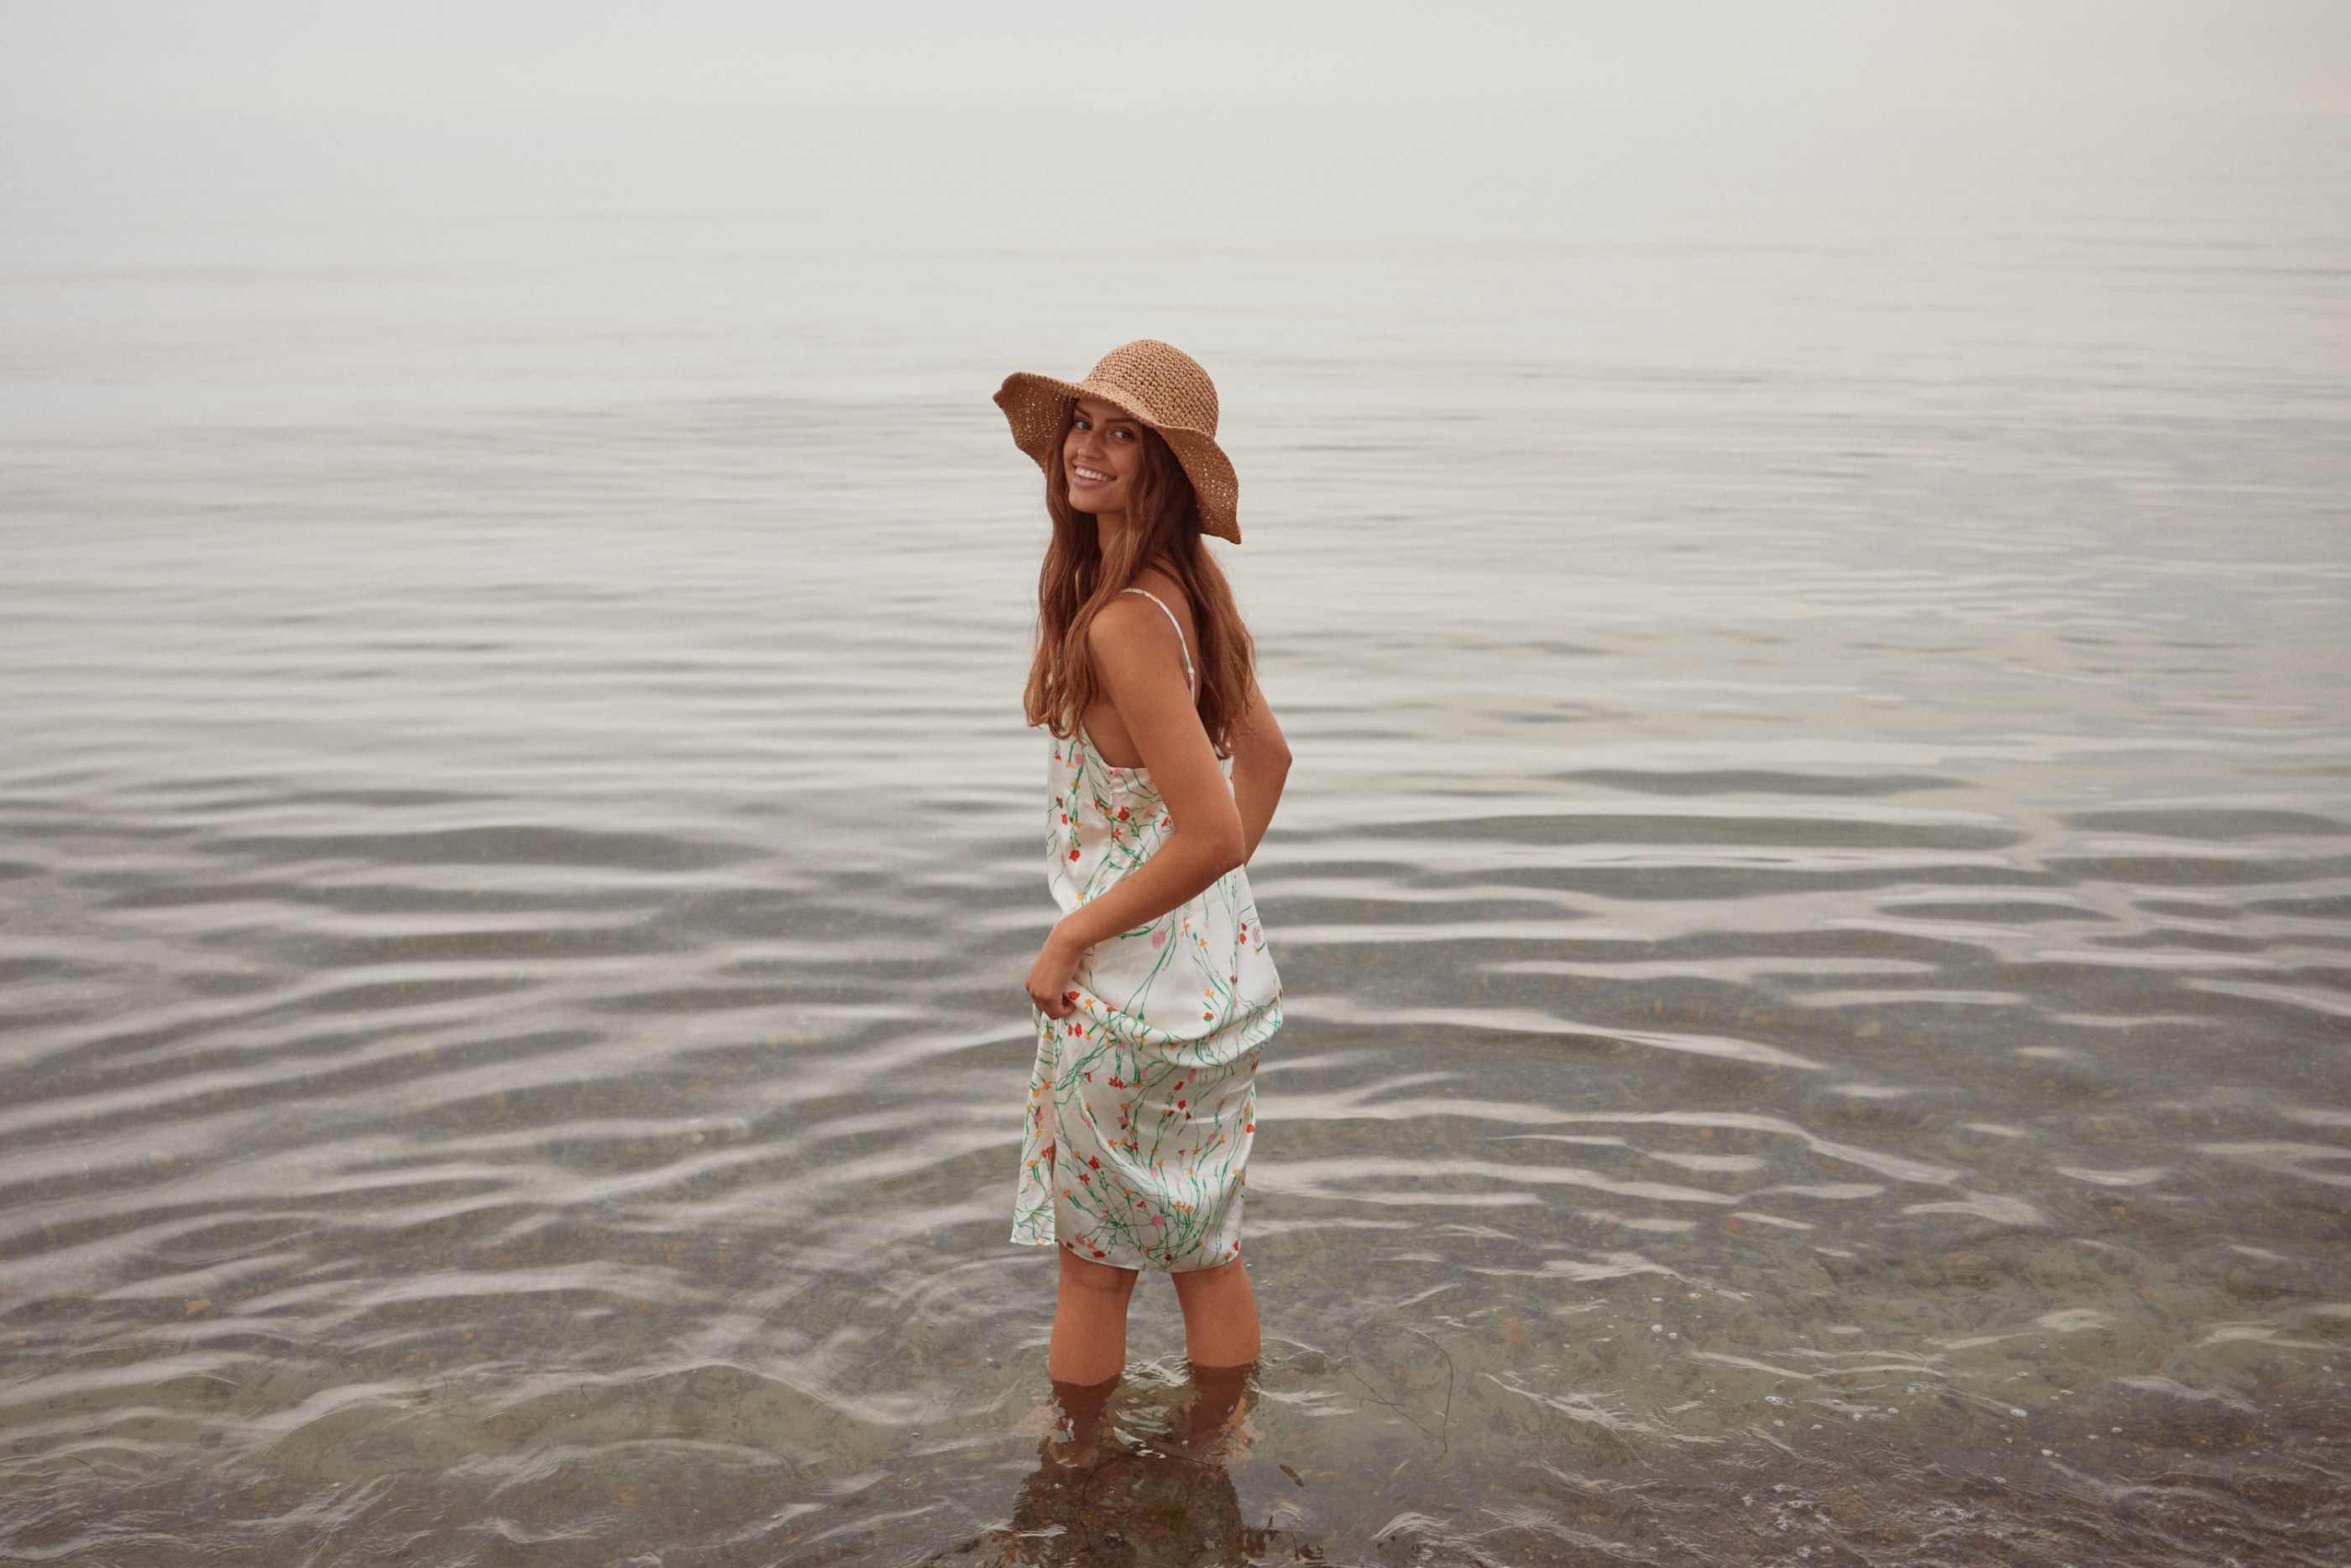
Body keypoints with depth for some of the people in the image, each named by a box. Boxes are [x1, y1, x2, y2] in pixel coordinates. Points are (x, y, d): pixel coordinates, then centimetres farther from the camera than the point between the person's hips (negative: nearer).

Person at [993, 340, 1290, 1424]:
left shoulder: (1124, 622, -25)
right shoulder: (1194, 590, 3)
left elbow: (1211, 833, -29)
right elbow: (1267, 754, 17)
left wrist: (1070, 937, -17)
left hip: (1133, 986, -8)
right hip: (1222, 966, 8)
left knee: (1095, 1264, 12)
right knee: (1206, 1250, 21)